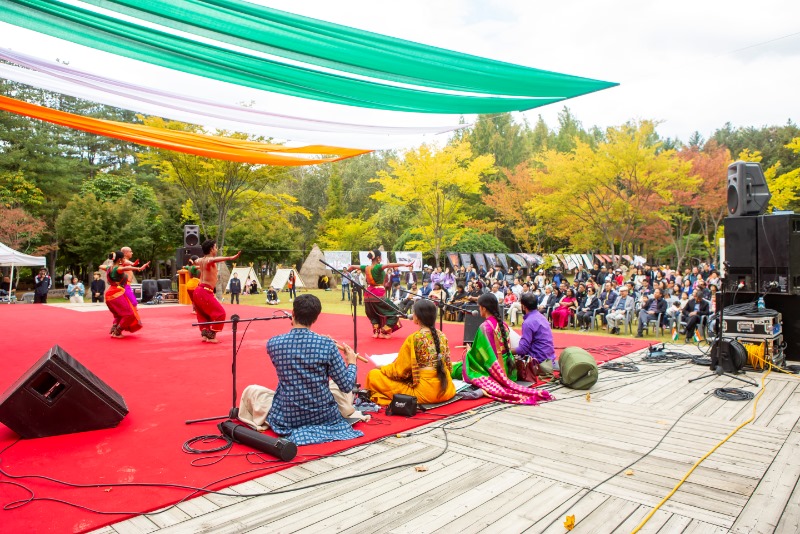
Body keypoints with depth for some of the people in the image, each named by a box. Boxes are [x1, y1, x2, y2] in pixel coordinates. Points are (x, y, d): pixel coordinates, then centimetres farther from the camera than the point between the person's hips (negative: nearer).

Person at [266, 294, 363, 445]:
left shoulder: (273, 343, -13)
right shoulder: (327, 345, -19)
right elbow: (347, 386, -13)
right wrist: (352, 362, 7)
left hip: (286, 418, -2)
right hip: (324, 415, 2)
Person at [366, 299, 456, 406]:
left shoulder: (413, 339, -15)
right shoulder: (442, 336, 2)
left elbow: (399, 371, -7)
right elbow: (447, 365, 11)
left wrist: (382, 368, 12)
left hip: (423, 392, -7)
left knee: (373, 375, 0)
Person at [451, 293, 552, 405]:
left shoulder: (484, 326, -18)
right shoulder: (503, 324, 5)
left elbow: (482, 353, -15)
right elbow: (507, 348, 13)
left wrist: (469, 352, 6)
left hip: (490, 368, -8)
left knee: (456, 368, -8)